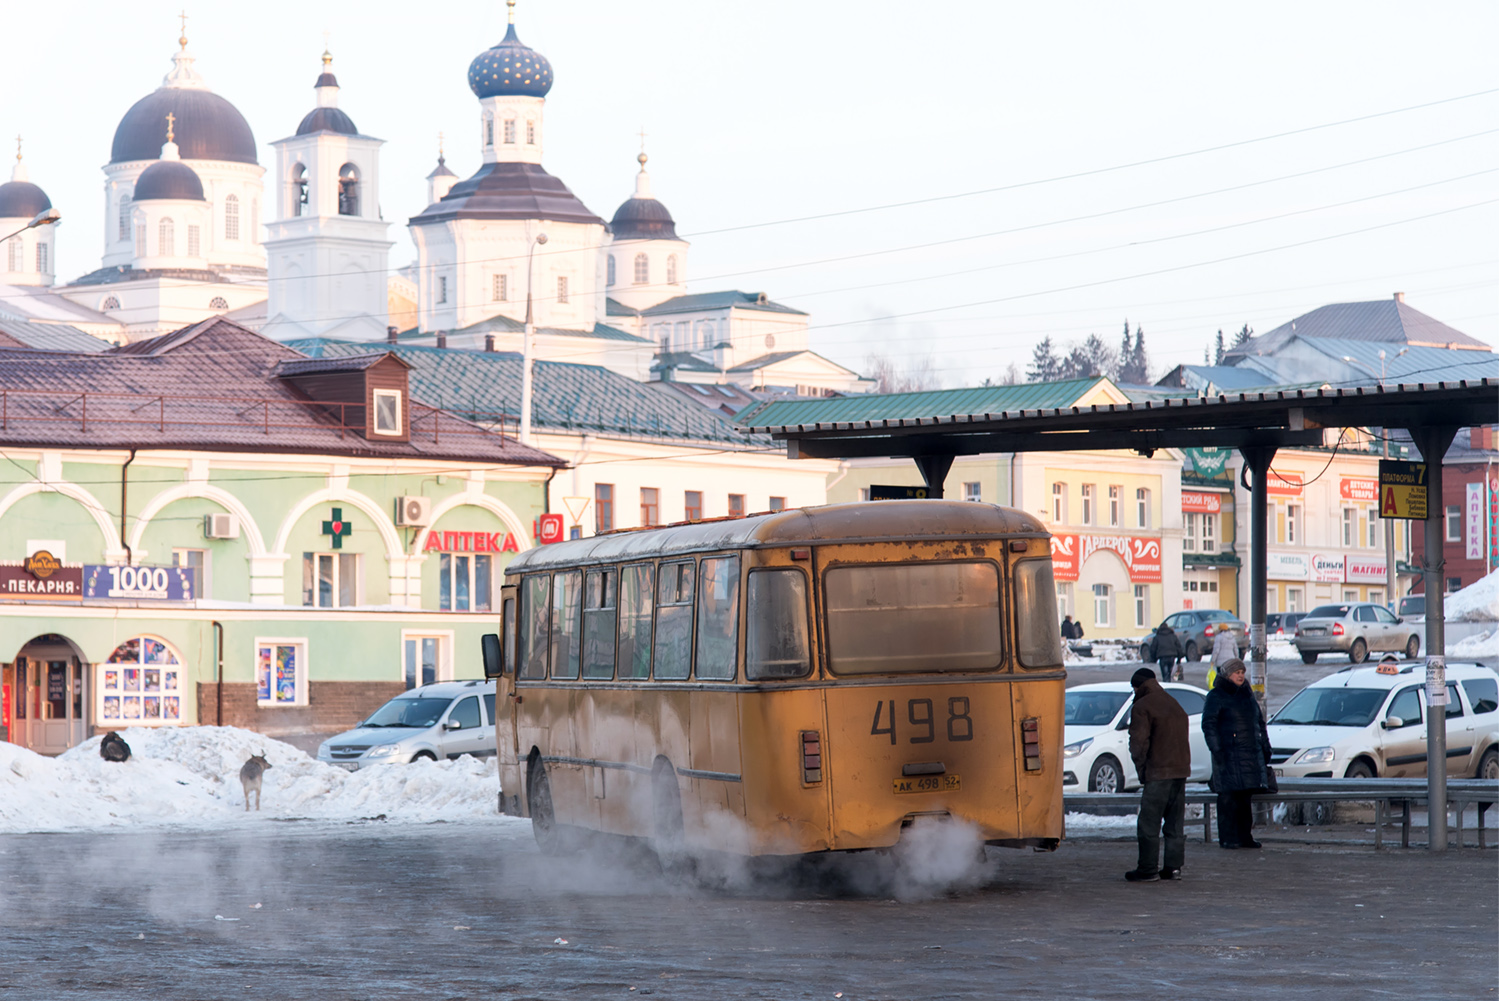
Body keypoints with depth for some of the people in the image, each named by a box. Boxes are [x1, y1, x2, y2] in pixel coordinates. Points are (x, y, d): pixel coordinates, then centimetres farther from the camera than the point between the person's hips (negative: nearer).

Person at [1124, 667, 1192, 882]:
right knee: (1175, 822, 12)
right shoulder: (1174, 704, 17)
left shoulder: (1141, 707, -8)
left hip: (1158, 772, -8)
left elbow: (1139, 743, -13)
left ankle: (1148, 869, -3)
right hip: (1181, 769, 8)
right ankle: (1173, 866, 11)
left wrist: (1141, 769, -2)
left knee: (1149, 823, -3)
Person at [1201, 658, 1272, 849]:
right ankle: (1227, 838, -5)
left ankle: (1244, 836, 13)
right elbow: (1209, 725, -7)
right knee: (1228, 797, -7)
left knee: (1245, 797, 7)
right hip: (1229, 753, -6)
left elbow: (1260, 722, 25)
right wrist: (1217, 750, -15)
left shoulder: (1247, 695, 18)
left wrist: (1265, 747, 18)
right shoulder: (1216, 697, -2)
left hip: (1252, 753, 6)